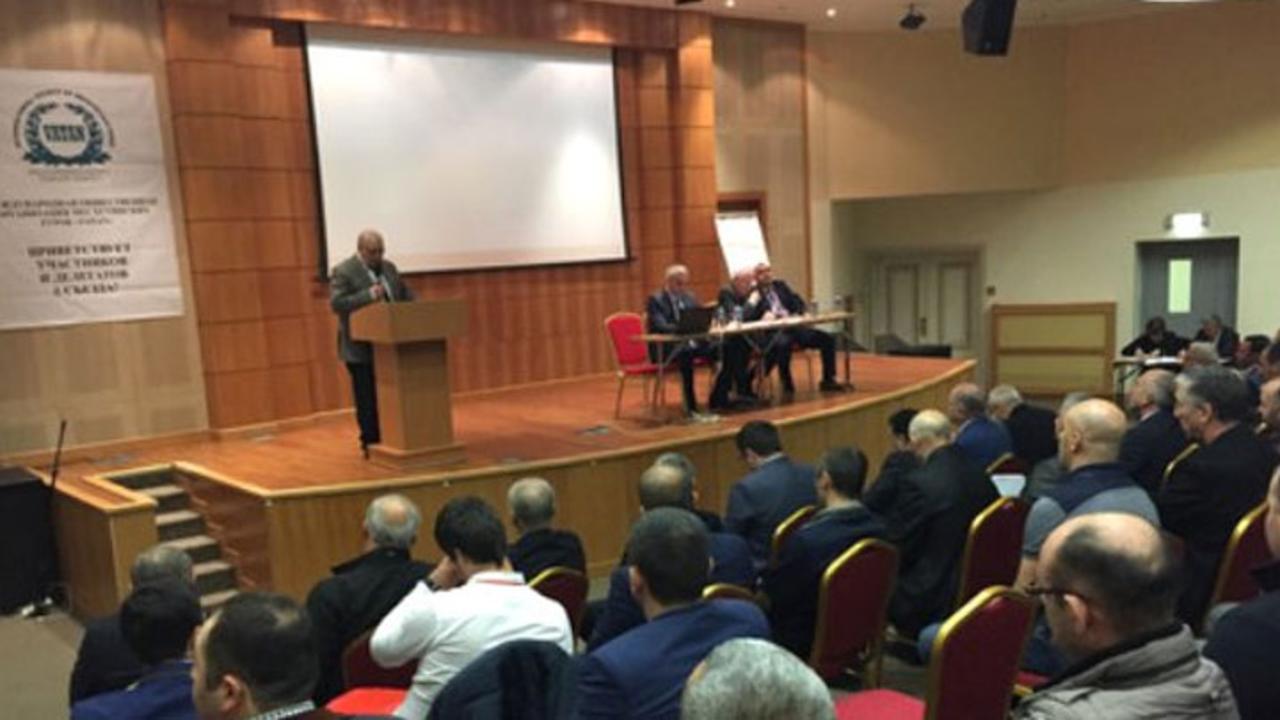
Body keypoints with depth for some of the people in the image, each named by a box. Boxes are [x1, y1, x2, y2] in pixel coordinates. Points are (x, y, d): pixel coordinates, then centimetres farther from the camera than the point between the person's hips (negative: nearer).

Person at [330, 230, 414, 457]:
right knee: (368, 401, 1)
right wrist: (368, 295, -26)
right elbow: (336, 303, -17)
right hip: (361, 348, -6)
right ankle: (371, 445, 8)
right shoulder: (343, 272, -8)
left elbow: (405, 295, 17)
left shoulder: (389, 267, 13)